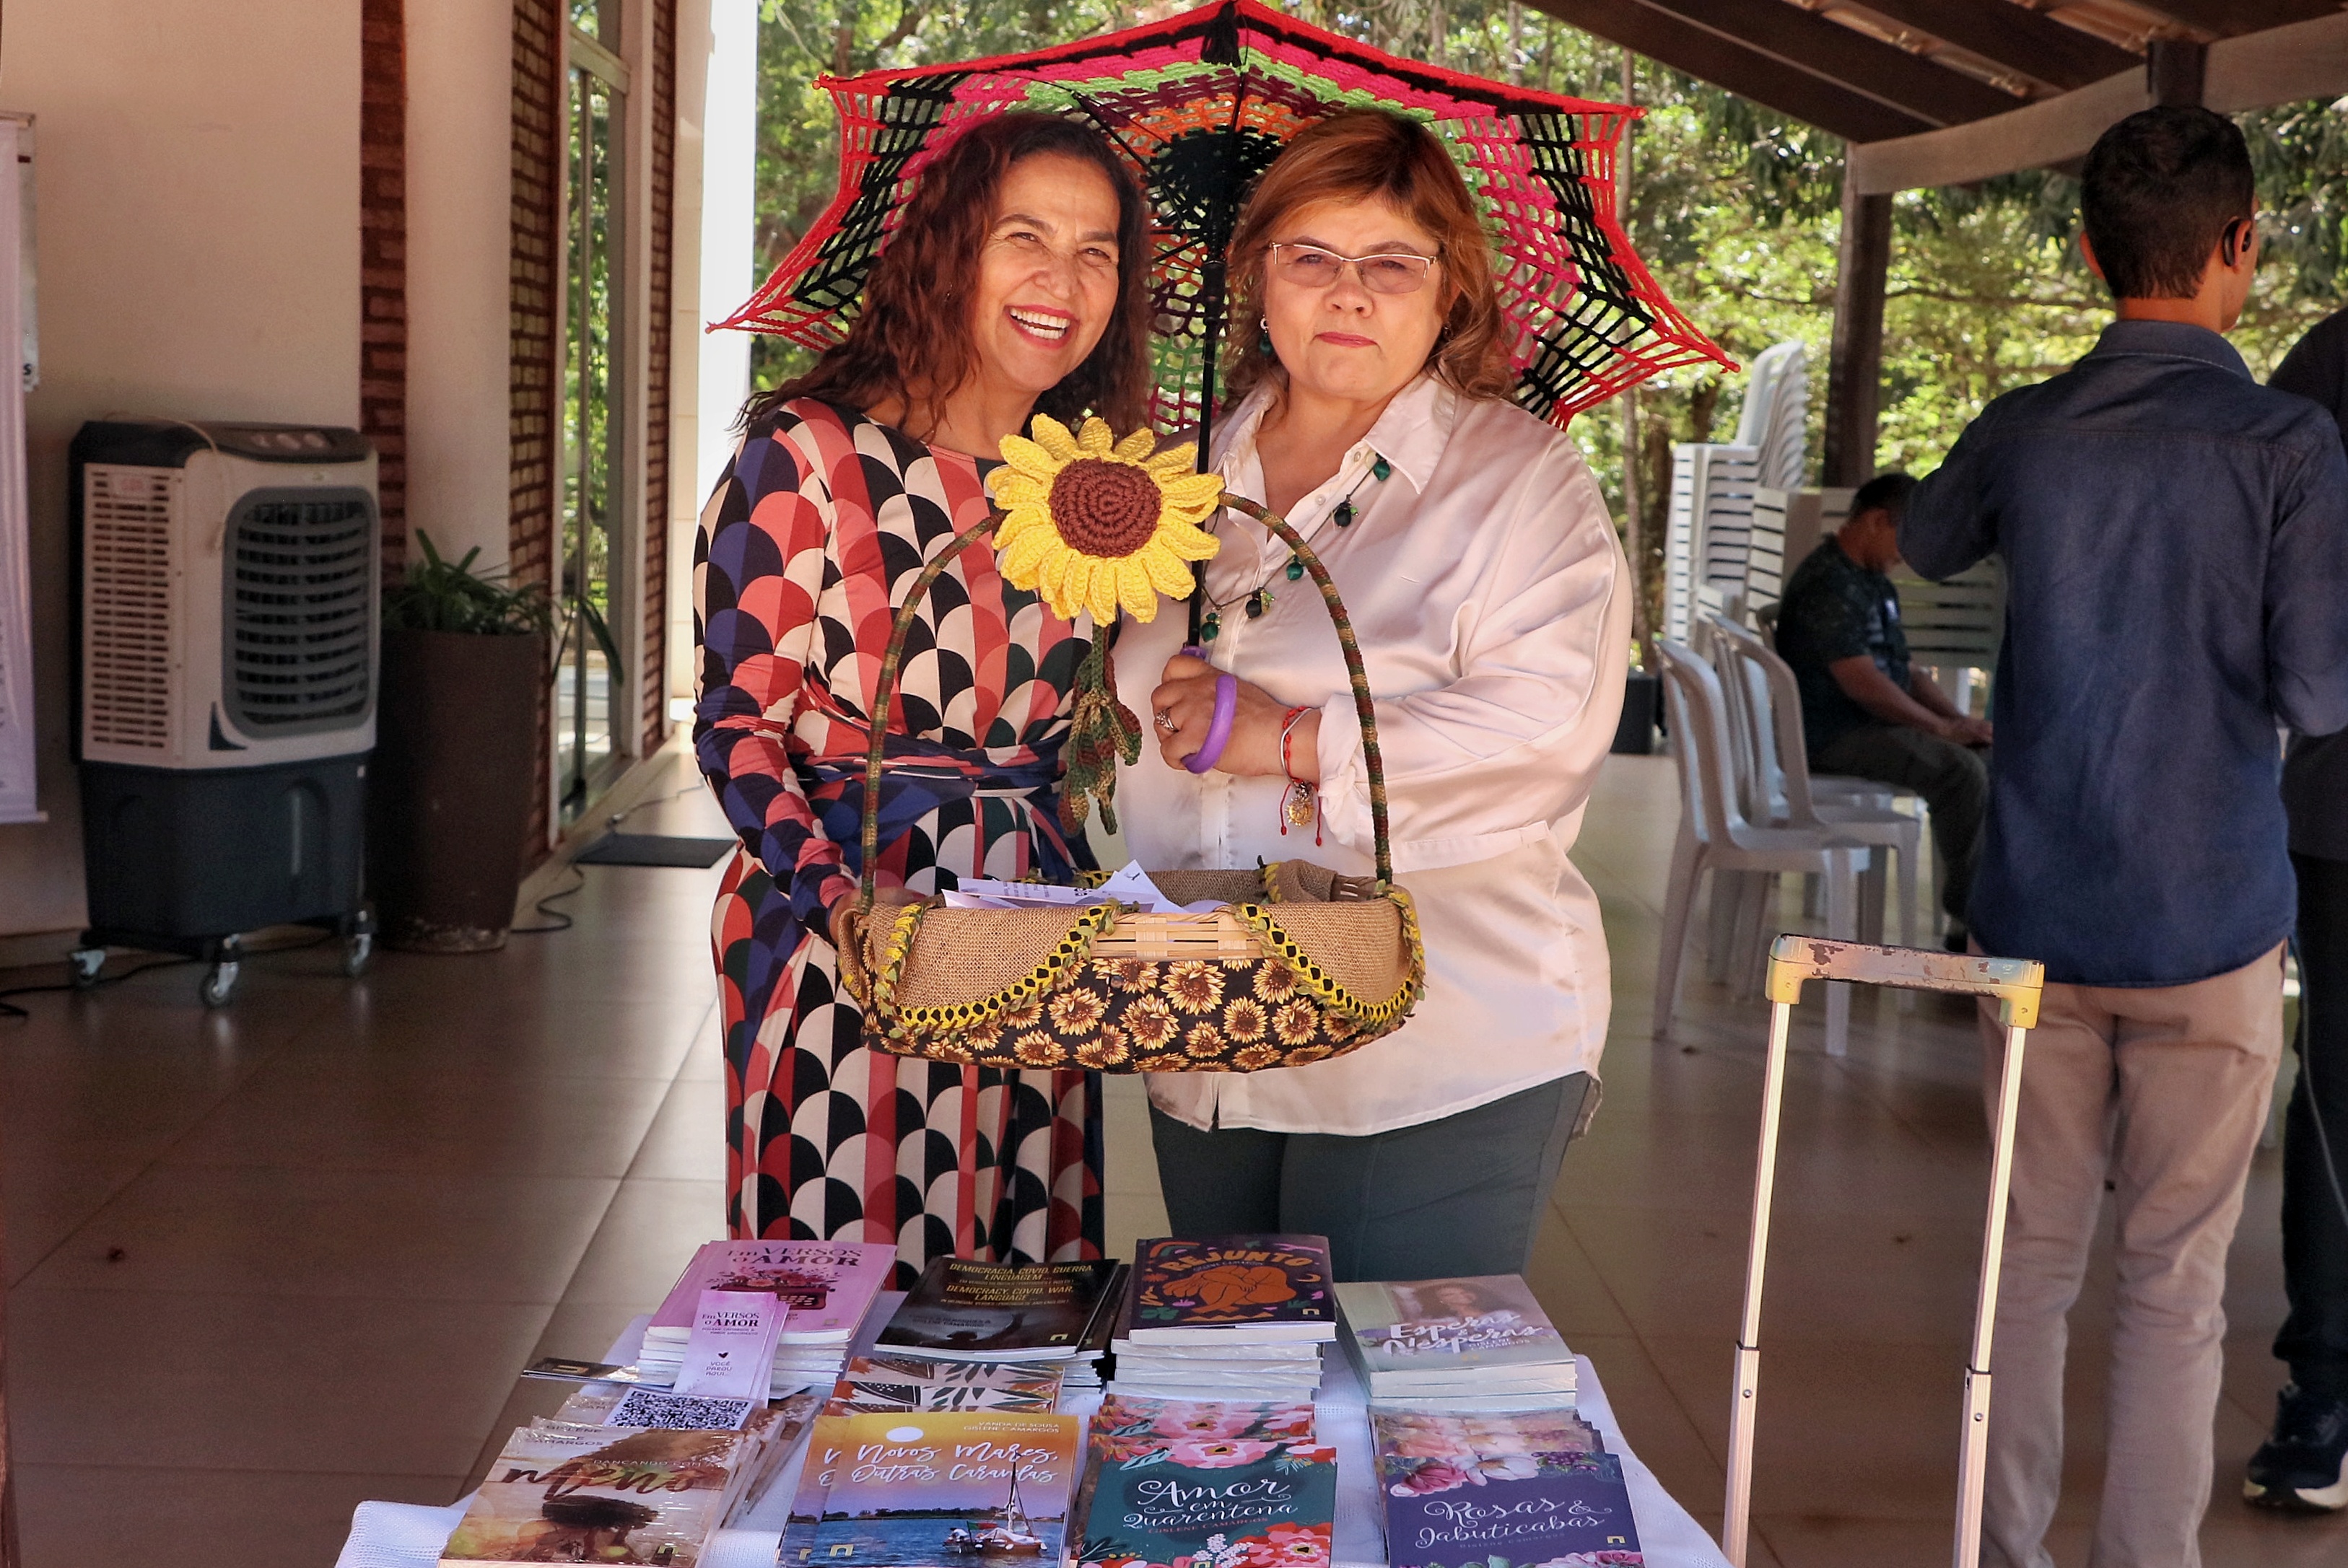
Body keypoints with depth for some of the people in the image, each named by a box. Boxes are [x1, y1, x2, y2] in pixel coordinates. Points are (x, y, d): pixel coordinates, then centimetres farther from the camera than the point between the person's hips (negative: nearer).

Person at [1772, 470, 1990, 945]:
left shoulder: (1873, 581, 17)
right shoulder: (1828, 585, -18)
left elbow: (1901, 667, 20)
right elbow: (1862, 683, -24)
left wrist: (1959, 718, 5)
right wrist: (1942, 728, -16)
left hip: (1875, 723, 10)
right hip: (1834, 735, -10)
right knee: (1961, 770, -24)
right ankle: (1968, 918, -14)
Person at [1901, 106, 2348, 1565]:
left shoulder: (2024, 431, 1)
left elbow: (1927, 545, 22)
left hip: (2039, 913, 4)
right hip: (2210, 924, -3)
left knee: (2030, 1255, 13)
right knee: (2175, 1281, 6)